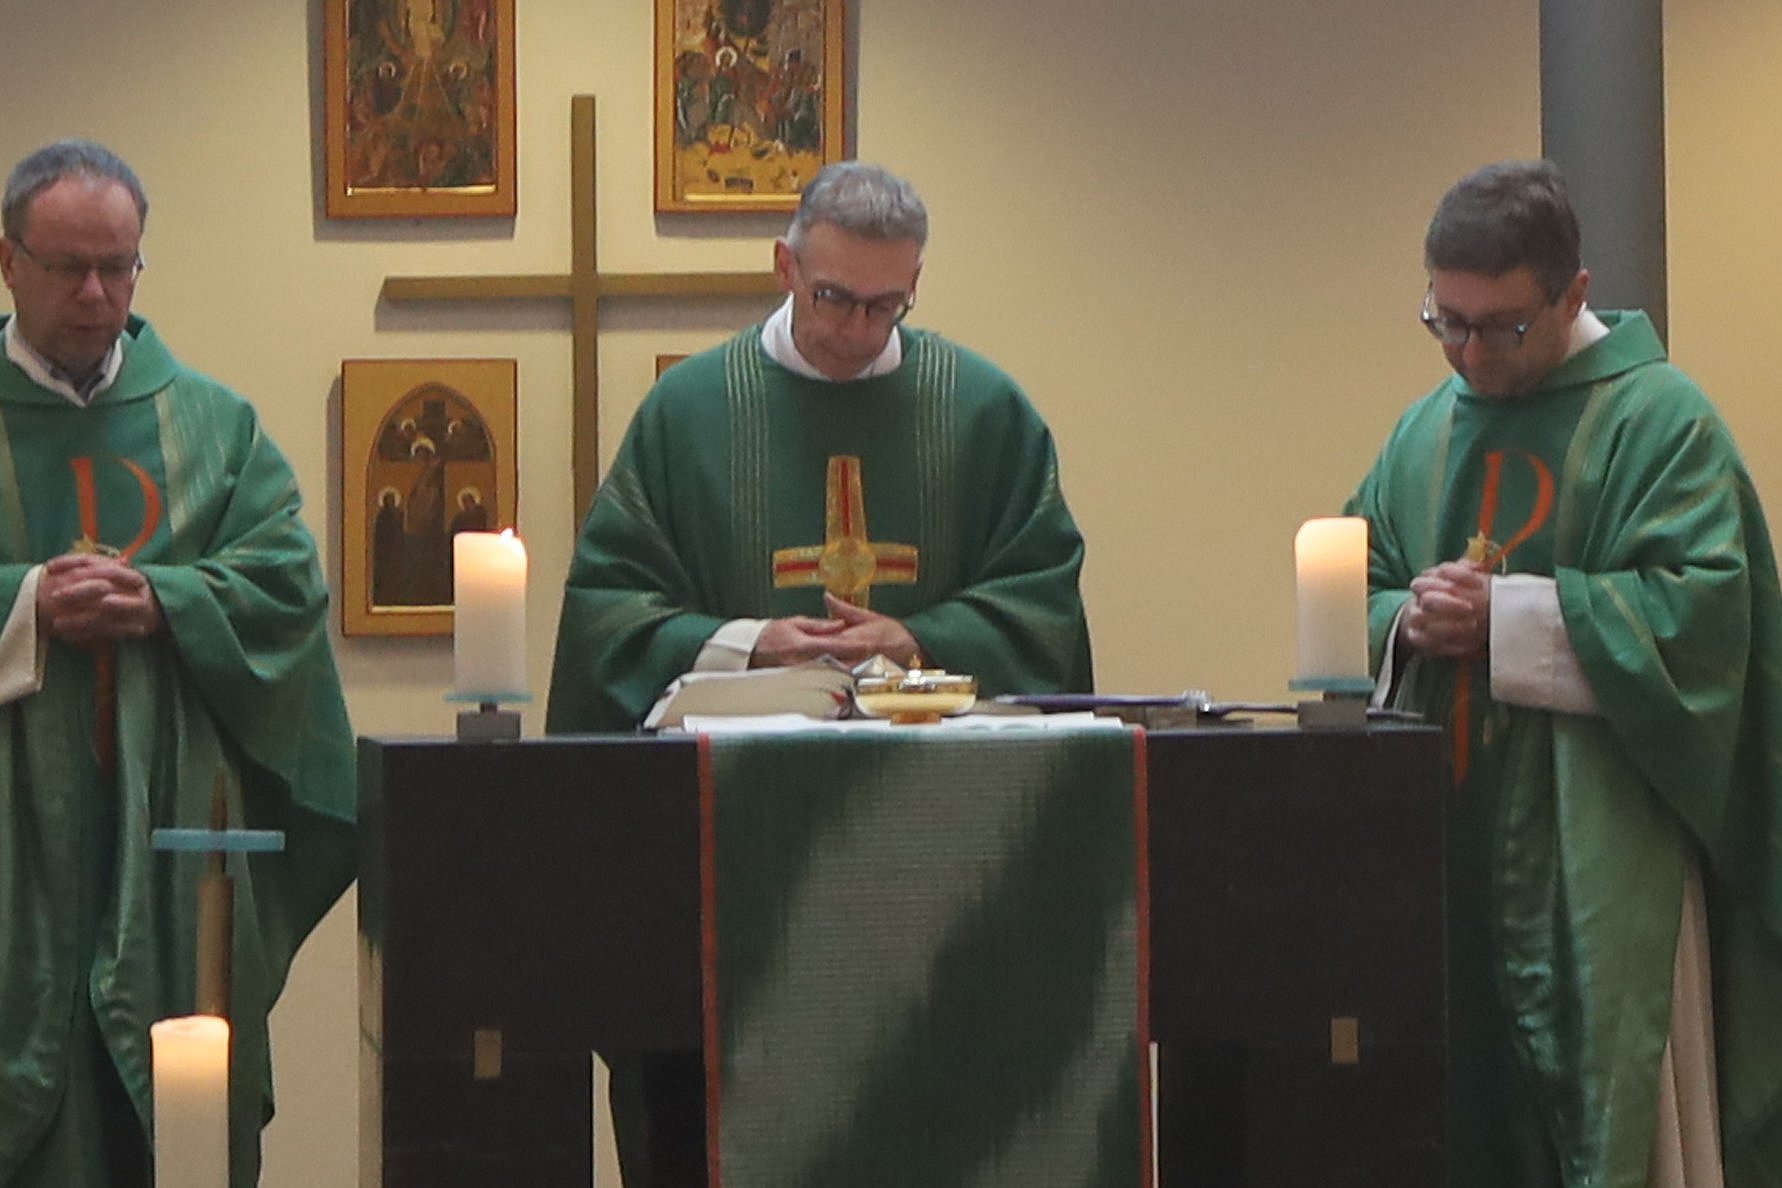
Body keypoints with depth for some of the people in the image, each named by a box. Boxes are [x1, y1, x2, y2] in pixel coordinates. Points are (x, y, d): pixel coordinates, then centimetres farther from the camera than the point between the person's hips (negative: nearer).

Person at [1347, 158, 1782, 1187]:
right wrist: (1408, 620, -8)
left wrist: (1502, 614, -19)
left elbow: (1698, 610, -15)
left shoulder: (1658, 420, -5)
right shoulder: (1427, 432, 15)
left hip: (1598, 861, -5)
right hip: (1446, 837, 6)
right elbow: (1360, 595, 15)